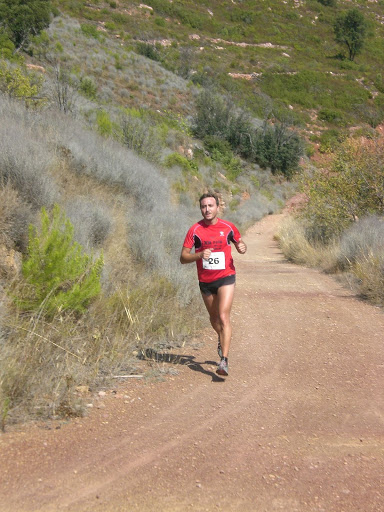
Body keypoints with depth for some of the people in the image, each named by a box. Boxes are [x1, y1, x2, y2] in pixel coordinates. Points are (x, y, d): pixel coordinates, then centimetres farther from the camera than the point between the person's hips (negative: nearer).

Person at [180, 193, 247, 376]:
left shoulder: (228, 227, -4)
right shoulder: (194, 230, -7)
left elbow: (239, 242, 13)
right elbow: (183, 257, -7)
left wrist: (242, 248, -11)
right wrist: (200, 255, -26)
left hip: (226, 277, -2)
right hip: (205, 280, 2)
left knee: (223, 317, -15)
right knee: (214, 317, 19)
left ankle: (224, 361, -16)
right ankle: (221, 338, 52)